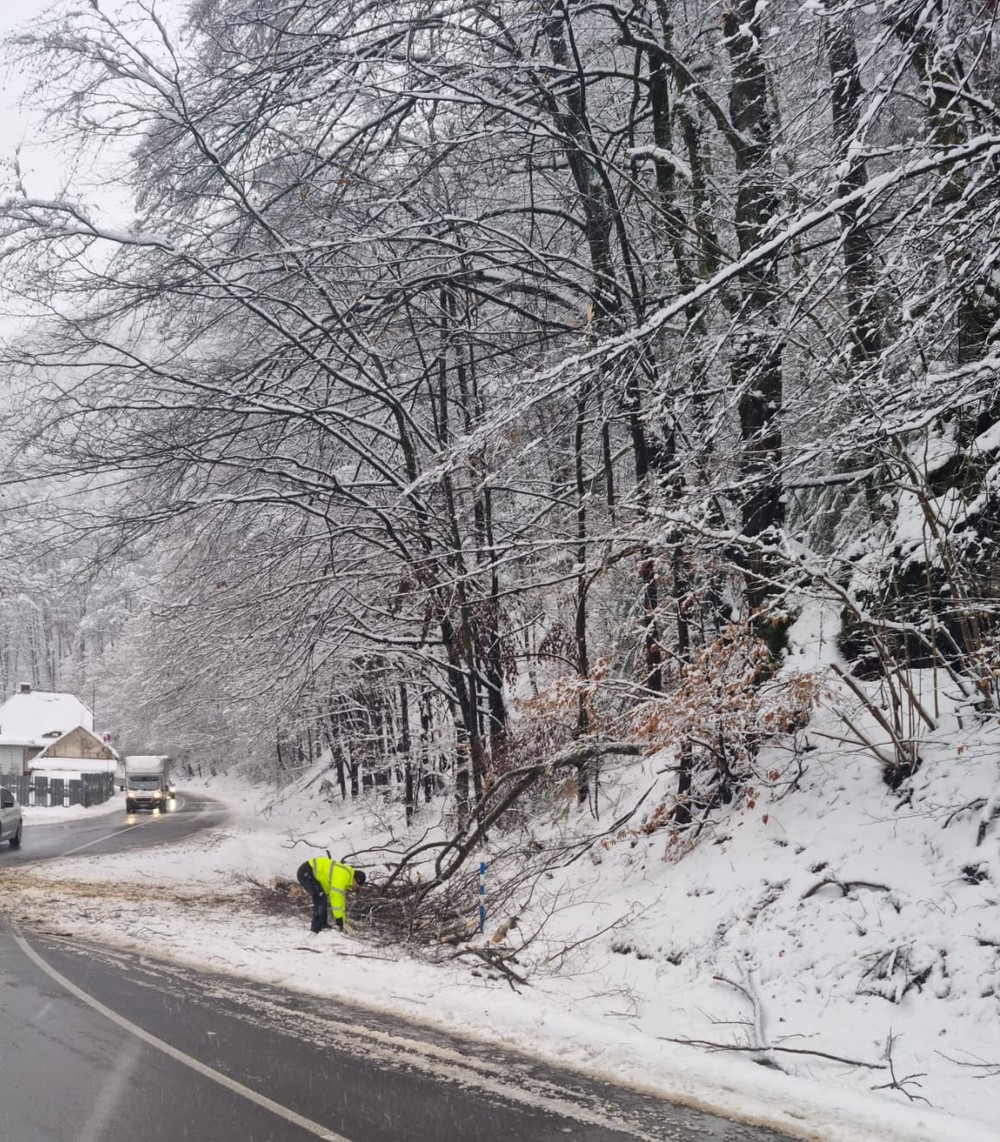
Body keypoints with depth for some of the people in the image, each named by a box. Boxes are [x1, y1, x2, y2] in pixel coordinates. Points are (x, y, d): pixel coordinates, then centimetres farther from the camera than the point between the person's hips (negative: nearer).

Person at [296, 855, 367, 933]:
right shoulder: (343, 875, -19)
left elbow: (341, 898, 20)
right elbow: (336, 897, -21)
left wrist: (342, 920, 20)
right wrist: (339, 919, -14)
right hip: (305, 873, -11)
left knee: (321, 900, 17)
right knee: (321, 899, -13)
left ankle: (322, 924, 28)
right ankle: (316, 930, -9)